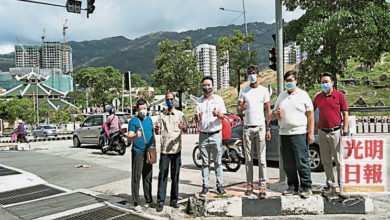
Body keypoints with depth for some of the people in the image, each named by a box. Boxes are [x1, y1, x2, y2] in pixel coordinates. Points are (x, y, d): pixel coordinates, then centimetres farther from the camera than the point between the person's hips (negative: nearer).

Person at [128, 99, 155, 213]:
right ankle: (136, 203, 1)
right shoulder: (133, 121, -6)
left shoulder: (149, 119, 13)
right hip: (138, 152, -6)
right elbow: (129, 137, -14)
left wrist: (154, 148, 16)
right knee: (136, 178, -4)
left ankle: (149, 200, 21)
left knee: (148, 177, 12)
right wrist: (136, 136, -35)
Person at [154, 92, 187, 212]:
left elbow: (185, 130, 1)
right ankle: (160, 201, 2)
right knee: (162, 176, -3)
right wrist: (157, 129, -17)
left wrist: (183, 128, -23)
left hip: (176, 149, 0)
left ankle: (174, 200, 16)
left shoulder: (180, 114, 7)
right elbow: (158, 131, 7)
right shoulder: (162, 115, 10)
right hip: (164, 149, 0)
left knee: (175, 175, 6)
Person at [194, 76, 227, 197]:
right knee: (205, 162, 6)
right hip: (203, 135, 2)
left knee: (218, 161, 2)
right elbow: (196, 120, 8)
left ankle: (219, 185, 9)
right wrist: (197, 117, -16)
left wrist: (217, 114, -22)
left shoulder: (218, 99, 6)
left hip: (216, 134, -2)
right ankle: (205, 186, 10)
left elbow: (223, 116, 0)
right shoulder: (198, 101, 11)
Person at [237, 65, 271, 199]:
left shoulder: (264, 91, 6)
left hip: (260, 127, -2)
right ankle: (249, 185, 10)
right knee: (248, 159, 4)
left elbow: (268, 110, 6)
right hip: (247, 127, 2)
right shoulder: (243, 91, 10)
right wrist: (242, 108, -16)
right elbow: (238, 109, 10)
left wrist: (268, 128, 0)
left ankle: (262, 186, -1)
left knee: (261, 158, -3)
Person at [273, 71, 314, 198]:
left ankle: (306, 188, 6)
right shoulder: (281, 96, 17)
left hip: (299, 133, -5)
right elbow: (275, 112, 23)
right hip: (284, 134, 5)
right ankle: (292, 187, 18)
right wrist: (277, 114, -2)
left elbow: (310, 115, -1)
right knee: (288, 164, 7)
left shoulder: (303, 95, 3)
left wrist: (311, 133, -8)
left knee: (302, 162, -4)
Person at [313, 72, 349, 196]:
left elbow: (345, 114, -1)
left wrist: (345, 130, -7)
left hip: (336, 131, -4)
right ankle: (331, 186, 17)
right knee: (326, 162, 8)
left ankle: (341, 185, 11)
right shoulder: (318, 97, 10)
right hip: (322, 133, 4)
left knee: (339, 160, 1)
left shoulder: (339, 95, 0)